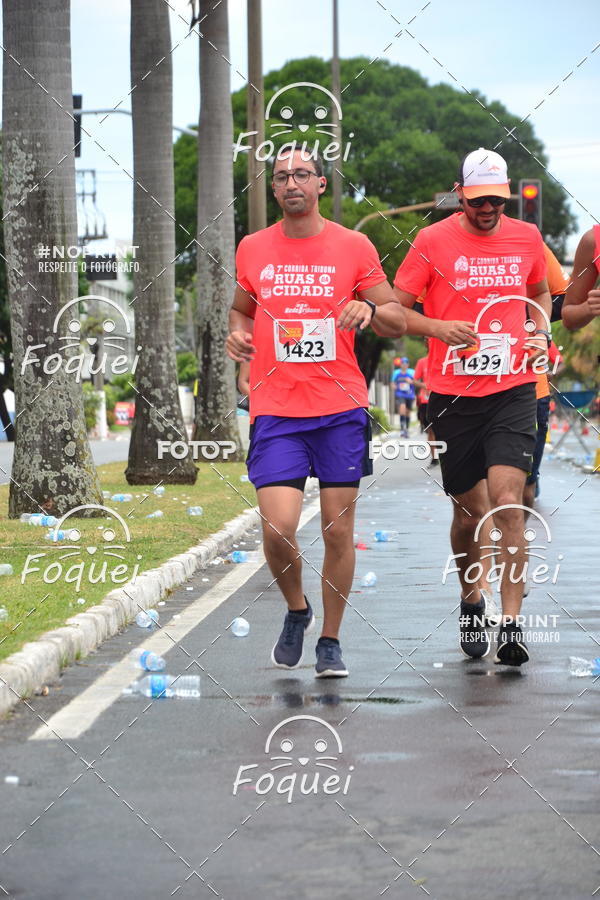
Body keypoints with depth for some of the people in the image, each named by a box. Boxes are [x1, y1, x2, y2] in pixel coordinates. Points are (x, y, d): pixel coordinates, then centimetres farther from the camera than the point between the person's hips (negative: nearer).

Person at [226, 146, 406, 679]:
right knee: (278, 528, -11)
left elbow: (398, 323, 5)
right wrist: (238, 333, 2)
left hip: (341, 411, -1)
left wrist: (370, 308, -17)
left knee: (338, 530, 2)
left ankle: (330, 640, 18)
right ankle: (296, 610, 18)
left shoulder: (353, 247, 2)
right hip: (275, 411, 1)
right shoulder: (253, 250, 8)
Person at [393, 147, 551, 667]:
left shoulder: (527, 238, 6)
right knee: (469, 510, 8)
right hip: (453, 395, 0)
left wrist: (541, 331, 6)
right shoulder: (433, 241, -2)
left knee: (508, 504, -14)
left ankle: (511, 625, -14)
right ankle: (470, 602, 34)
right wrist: (437, 328, -15)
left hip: (513, 391, 0)